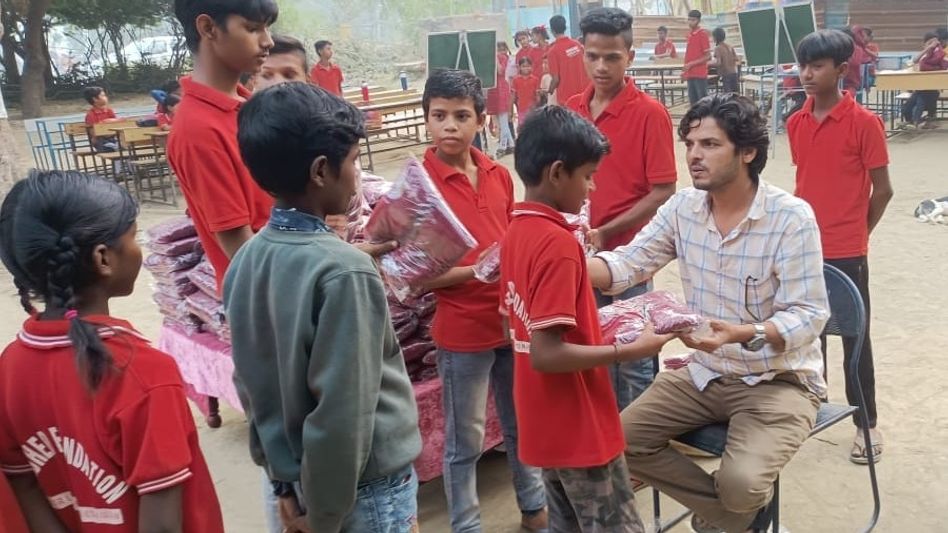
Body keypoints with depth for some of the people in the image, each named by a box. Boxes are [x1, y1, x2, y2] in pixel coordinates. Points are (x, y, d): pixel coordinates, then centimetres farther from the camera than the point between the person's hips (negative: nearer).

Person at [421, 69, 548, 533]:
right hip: (461, 330, -5)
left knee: (521, 424, 22)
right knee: (465, 440, 9)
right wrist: (476, 271, -24)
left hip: (512, 319, 5)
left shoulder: (499, 175, 3)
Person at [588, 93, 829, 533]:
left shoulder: (792, 218, -20)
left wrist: (743, 335, -40)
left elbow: (809, 315, -22)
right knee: (623, 439, -3)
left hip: (780, 379, -6)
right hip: (706, 373, 6)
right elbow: (628, 263, -3)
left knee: (740, 481, -28)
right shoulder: (682, 207, -3)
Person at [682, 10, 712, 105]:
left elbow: (708, 56, -10)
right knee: (693, 101, 10)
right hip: (690, 75, 7)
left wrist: (691, 64, -17)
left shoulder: (702, 34, -7)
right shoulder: (690, 34, 14)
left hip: (700, 74, -7)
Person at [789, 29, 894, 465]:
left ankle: (866, 423, 22)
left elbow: (882, 190, -6)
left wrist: (855, 232, 3)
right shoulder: (796, 123, 5)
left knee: (855, 338, 7)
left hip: (847, 254, -5)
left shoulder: (864, 122, -12)